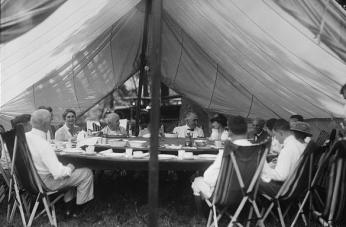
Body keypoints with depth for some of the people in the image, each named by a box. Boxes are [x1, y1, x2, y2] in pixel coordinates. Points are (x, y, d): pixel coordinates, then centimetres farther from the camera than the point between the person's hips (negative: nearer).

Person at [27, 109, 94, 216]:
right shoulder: (44, 145, -32)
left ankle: (68, 203, 31)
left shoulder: (25, 136, -6)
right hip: (46, 182, -9)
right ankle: (79, 208, 14)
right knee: (87, 173, -3)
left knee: (70, 167, 28)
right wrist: (69, 168, -11)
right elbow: (58, 173, -33)